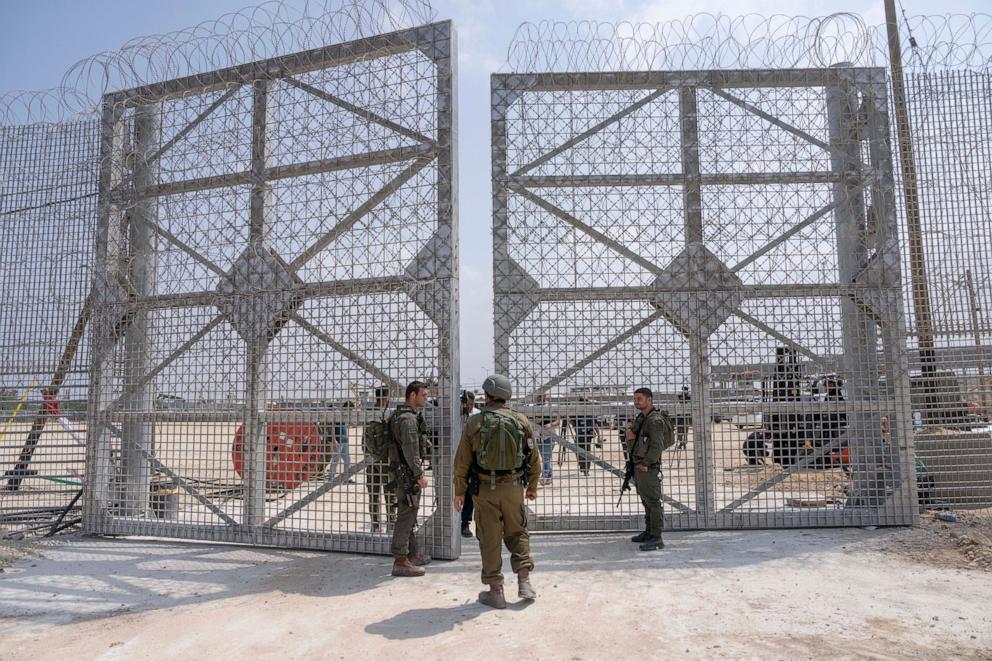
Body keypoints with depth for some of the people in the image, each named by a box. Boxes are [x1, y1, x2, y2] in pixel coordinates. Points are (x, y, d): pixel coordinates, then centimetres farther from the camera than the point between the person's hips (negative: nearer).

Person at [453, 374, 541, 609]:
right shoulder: (521, 421, -1)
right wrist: (532, 487, 17)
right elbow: (534, 459, 5)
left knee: (490, 540, 7)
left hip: (485, 489, -2)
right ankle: (524, 582, 13)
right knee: (518, 533, 19)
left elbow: (461, 462, -4)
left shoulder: (474, 424, -7)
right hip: (514, 487, 2)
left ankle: (495, 591, 14)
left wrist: (459, 492, 7)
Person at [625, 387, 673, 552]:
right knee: (646, 501, 16)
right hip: (638, 466, 10)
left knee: (653, 502, -9)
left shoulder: (655, 420, -15)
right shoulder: (641, 418, 14)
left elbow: (657, 445, -23)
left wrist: (645, 464, -21)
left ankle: (656, 539, -8)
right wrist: (630, 435, -4)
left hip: (649, 468, -10)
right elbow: (634, 443, 18)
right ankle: (648, 533, 26)